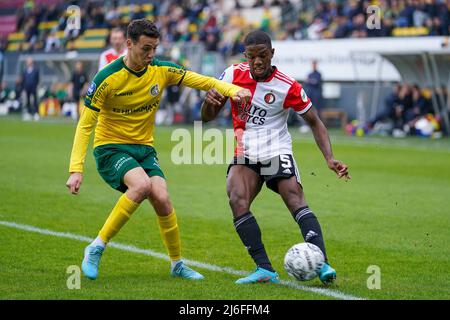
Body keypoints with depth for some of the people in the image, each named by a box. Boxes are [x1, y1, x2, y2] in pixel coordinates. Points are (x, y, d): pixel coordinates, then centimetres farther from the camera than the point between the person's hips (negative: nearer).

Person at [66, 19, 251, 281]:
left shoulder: (161, 71, -3)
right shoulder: (107, 78, -16)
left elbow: (202, 81, 1)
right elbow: (85, 125, -14)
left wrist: (232, 90, -20)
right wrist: (76, 169, -21)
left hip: (144, 149, 4)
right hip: (110, 148, -4)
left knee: (162, 198, -15)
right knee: (142, 184, -32)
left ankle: (178, 264, 5)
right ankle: (97, 248, -21)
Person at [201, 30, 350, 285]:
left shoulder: (288, 87, -9)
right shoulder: (233, 74, 0)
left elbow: (315, 122, 0)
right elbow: (208, 117, 6)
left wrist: (330, 158, -14)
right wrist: (210, 100, -19)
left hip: (277, 152, -3)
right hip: (244, 156, 3)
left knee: (296, 199, -24)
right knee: (237, 201, -23)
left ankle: (322, 264, -34)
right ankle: (265, 269, -24)